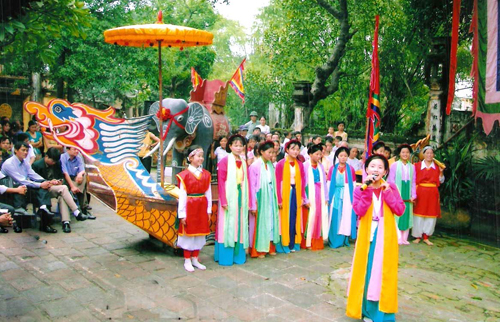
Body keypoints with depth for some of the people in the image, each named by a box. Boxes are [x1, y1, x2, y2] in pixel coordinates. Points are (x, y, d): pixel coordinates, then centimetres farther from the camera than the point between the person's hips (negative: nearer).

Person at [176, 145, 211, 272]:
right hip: (189, 207, -4)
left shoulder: (206, 174, 4)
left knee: (200, 232, 11)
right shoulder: (185, 175, -10)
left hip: (202, 207, 4)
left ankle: (195, 259, 25)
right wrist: (182, 214, -11)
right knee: (188, 233, 5)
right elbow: (182, 196, -10)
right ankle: (187, 260, 18)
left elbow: (208, 193, 5)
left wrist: (209, 210, 3)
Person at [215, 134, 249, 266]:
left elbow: (245, 182, 10)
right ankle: (225, 256, 10)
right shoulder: (225, 161, -7)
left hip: (240, 198, 6)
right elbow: (221, 181, -10)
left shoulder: (243, 162, 11)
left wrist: (246, 200, 4)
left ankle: (238, 254, 19)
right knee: (227, 226, 0)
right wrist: (224, 201, -16)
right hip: (229, 198, -6)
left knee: (239, 226, 10)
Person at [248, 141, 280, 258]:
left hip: (270, 198, 6)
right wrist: (253, 205, -12)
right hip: (260, 198, -6)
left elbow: (273, 183, 7)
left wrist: (275, 200, 4)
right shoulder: (255, 166, -13)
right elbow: (252, 186, -12)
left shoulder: (270, 165, 4)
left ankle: (269, 247, 24)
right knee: (260, 223, 3)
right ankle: (258, 249, 15)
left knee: (271, 221, 11)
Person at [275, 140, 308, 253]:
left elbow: (303, 182, 7)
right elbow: (278, 183, -8)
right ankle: (284, 244, 12)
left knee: (294, 219, 6)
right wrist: (279, 199, -10)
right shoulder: (281, 164, -7)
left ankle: (292, 244, 15)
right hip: (285, 193, -3)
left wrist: (302, 197, 2)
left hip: (296, 193, 4)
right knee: (285, 219, 2)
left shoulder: (300, 164, 5)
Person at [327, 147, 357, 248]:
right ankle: (334, 241, 10)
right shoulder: (333, 169, 4)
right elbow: (329, 184, 5)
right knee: (335, 219, 2)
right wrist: (328, 198, 2)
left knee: (345, 218, 2)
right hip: (335, 197, 0)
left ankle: (343, 240, 12)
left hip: (347, 197, 0)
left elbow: (354, 185, 4)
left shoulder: (350, 169, 3)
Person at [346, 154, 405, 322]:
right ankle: (367, 308, 21)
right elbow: (359, 211, -17)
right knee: (367, 270, 6)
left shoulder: (391, 188, 1)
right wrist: (367, 190, -20)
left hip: (386, 236, 1)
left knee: (384, 271, 5)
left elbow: (400, 210, -9)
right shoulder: (360, 189, -2)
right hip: (367, 235, 0)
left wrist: (387, 193, -15)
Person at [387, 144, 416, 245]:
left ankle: (404, 238, 13)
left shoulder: (412, 167, 8)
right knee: (396, 215, -3)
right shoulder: (395, 165, -2)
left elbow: (413, 182, 8)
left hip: (407, 196, 4)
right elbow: (391, 181, -3)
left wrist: (413, 195, 0)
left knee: (407, 215, 6)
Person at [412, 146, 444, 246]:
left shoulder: (437, 167, 10)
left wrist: (441, 172, -4)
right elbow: (413, 179, 4)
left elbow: (440, 181, 10)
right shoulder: (417, 165, 3)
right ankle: (417, 236, 12)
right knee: (419, 214, 1)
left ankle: (426, 237, 13)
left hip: (432, 194, 2)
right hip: (420, 192, -2)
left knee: (431, 215, 3)